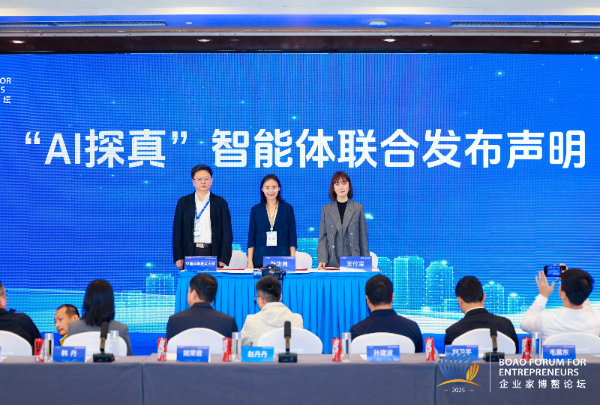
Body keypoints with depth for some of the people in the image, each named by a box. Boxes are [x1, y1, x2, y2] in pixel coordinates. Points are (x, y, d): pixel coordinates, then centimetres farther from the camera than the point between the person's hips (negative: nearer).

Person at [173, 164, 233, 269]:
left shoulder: (220, 202, 9)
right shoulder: (183, 202, 11)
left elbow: (227, 232, 6)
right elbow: (177, 231, 8)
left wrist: (224, 259, -3)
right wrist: (178, 257, -1)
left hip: (213, 253, 0)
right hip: (190, 253, 0)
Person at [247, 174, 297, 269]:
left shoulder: (287, 209, 7)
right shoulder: (256, 210, 9)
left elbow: (292, 237, 7)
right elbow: (251, 238, 9)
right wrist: (250, 262, 1)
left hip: (282, 258, 0)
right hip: (260, 259, 1)